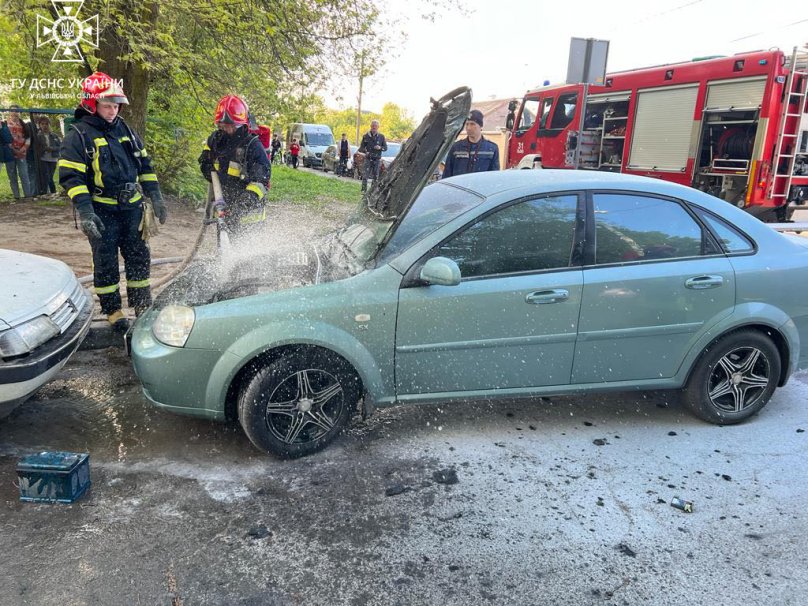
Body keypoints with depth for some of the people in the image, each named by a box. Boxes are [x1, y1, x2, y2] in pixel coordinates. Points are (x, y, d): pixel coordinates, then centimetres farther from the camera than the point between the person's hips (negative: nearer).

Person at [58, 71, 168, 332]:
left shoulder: (125, 130, 10)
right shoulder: (78, 135, -7)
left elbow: (144, 165, 15)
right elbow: (71, 177, -12)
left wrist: (156, 197, 8)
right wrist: (85, 212, -21)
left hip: (132, 208, 5)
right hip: (102, 211, -5)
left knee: (139, 258, 9)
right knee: (106, 263, 3)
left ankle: (143, 307, 21)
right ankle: (113, 312, 14)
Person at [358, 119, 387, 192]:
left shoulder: (381, 137, 6)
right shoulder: (366, 136, 4)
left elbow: (385, 148, 8)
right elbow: (361, 147, 7)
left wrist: (380, 148, -14)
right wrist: (365, 151, -14)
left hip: (377, 159, 1)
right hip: (368, 159, -1)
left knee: (375, 176, 4)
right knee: (365, 175, -10)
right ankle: (364, 190, -7)